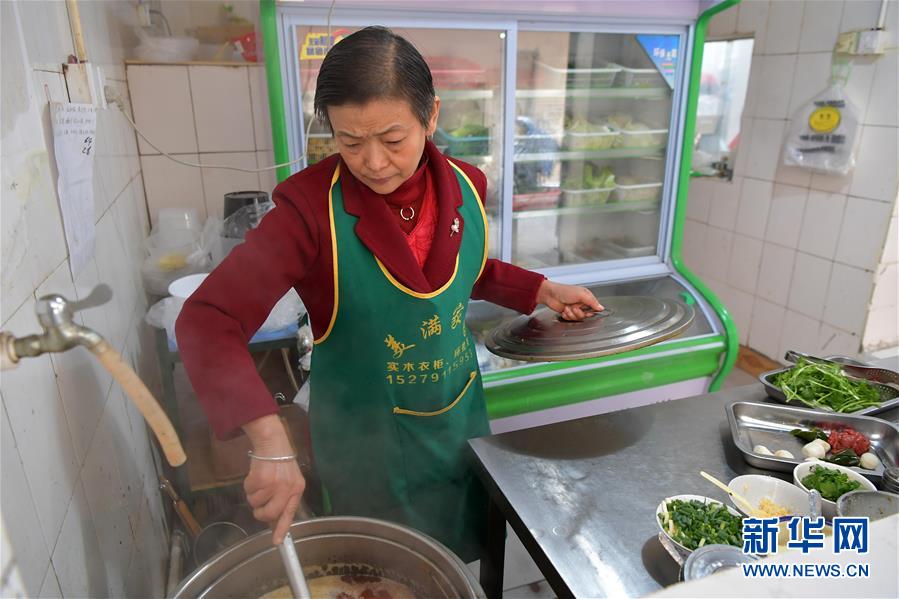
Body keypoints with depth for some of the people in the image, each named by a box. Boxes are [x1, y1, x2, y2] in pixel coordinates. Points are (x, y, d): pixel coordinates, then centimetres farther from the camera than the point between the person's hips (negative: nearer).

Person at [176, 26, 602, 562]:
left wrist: (541, 290, 0)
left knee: (467, 556, 28)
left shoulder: (466, 188, -11)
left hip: (460, 418, 4)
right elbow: (207, 323, -28)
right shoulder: (312, 206, -25)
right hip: (366, 443, -4)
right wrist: (271, 444, -38)